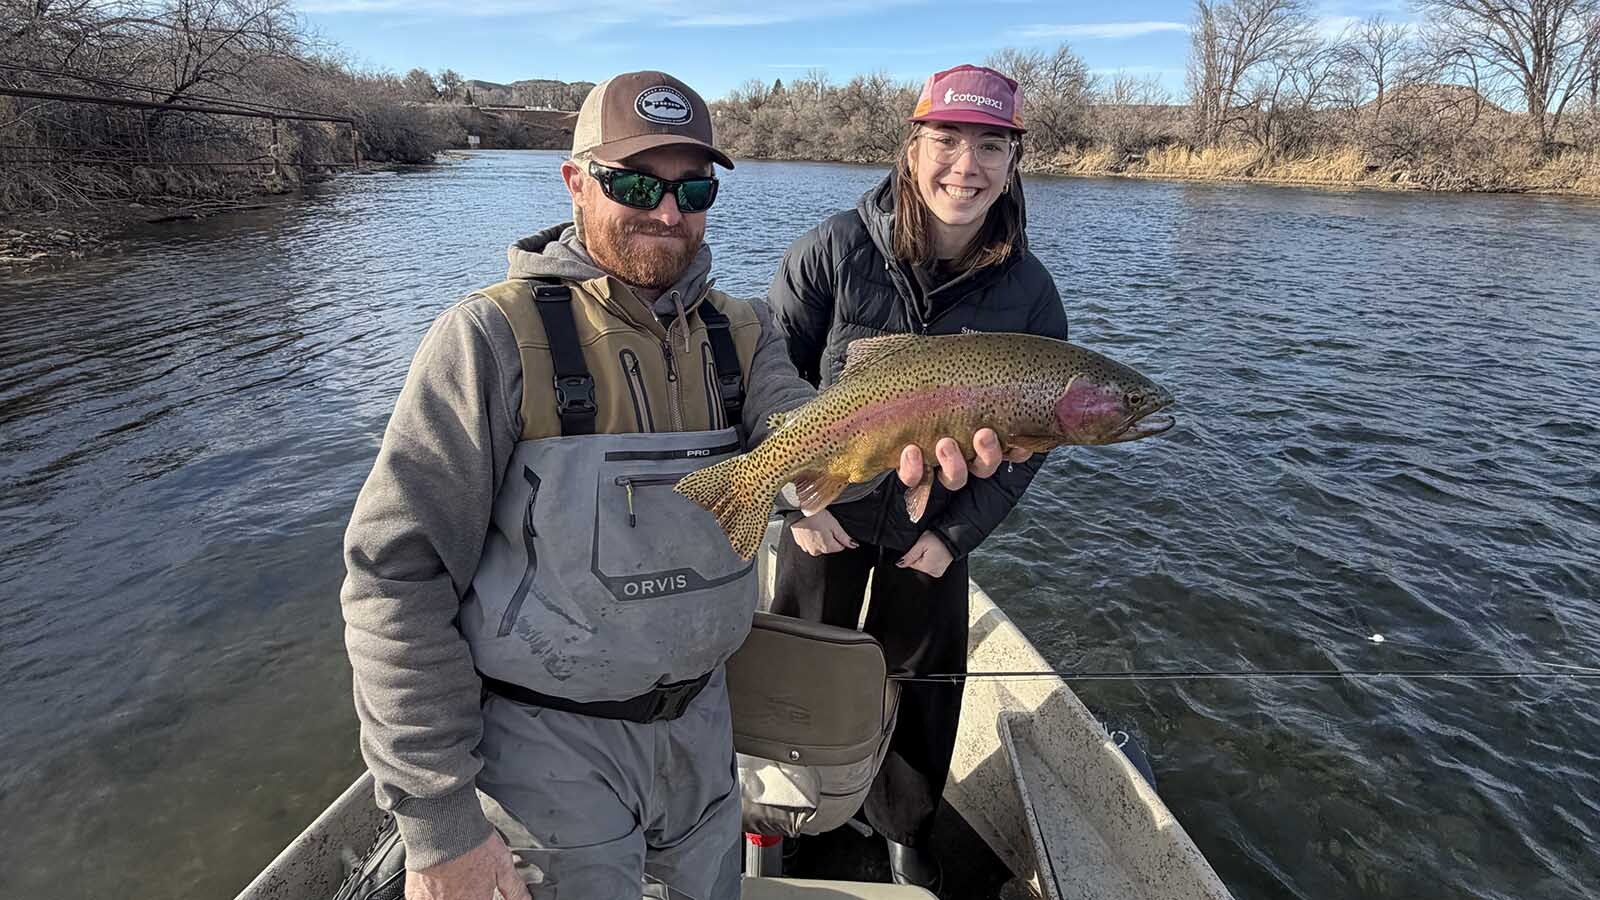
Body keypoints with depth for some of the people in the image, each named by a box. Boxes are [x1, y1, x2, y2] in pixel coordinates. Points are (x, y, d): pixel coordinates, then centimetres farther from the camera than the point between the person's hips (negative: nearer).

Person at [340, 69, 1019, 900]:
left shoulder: (741, 333, 2)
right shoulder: (494, 335, -14)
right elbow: (396, 577, -16)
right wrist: (439, 826, -17)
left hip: (699, 720, 5)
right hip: (550, 739, -5)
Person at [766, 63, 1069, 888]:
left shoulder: (1028, 291, -11)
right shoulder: (834, 251, -18)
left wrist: (958, 533, -8)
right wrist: (798, 498, -13)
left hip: (934, 528, 1)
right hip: (823, 512, -1)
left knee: (921, 683, 16)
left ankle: (905, 831, 44)